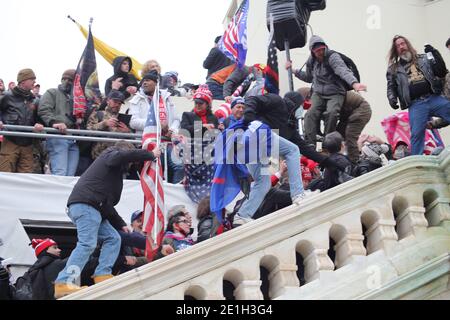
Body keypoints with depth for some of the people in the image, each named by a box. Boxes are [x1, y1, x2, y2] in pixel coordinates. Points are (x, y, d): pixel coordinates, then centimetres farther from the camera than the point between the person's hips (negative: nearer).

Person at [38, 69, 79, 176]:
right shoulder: (52, 93, 12)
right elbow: (44, 110, -4)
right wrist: (54, 122, -21)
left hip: (74, 139, 5)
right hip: (58, 136, -5)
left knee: (70, 175, -1)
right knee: (60, 174, -18)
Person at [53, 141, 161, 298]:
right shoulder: (112, 155, 9)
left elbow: (107, 203, 32)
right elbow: (132, 155, -16)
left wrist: (121, 224, 26)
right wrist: (152, 155, 0)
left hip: (91, 208, 10)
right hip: (85, 205, -10)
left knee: (112, 238, 7)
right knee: (87, 244, -20)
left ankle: (102, 275, -6)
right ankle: (63, 283, -27)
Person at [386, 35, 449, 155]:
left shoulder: (424, 59, 18)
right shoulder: (393, 69, 16)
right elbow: (391, 87, 15)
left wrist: (435, 54, 2)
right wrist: (392, 98, -7)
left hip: (435, 98, 1)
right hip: (416, 105, -1)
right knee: (417, 134, -13)